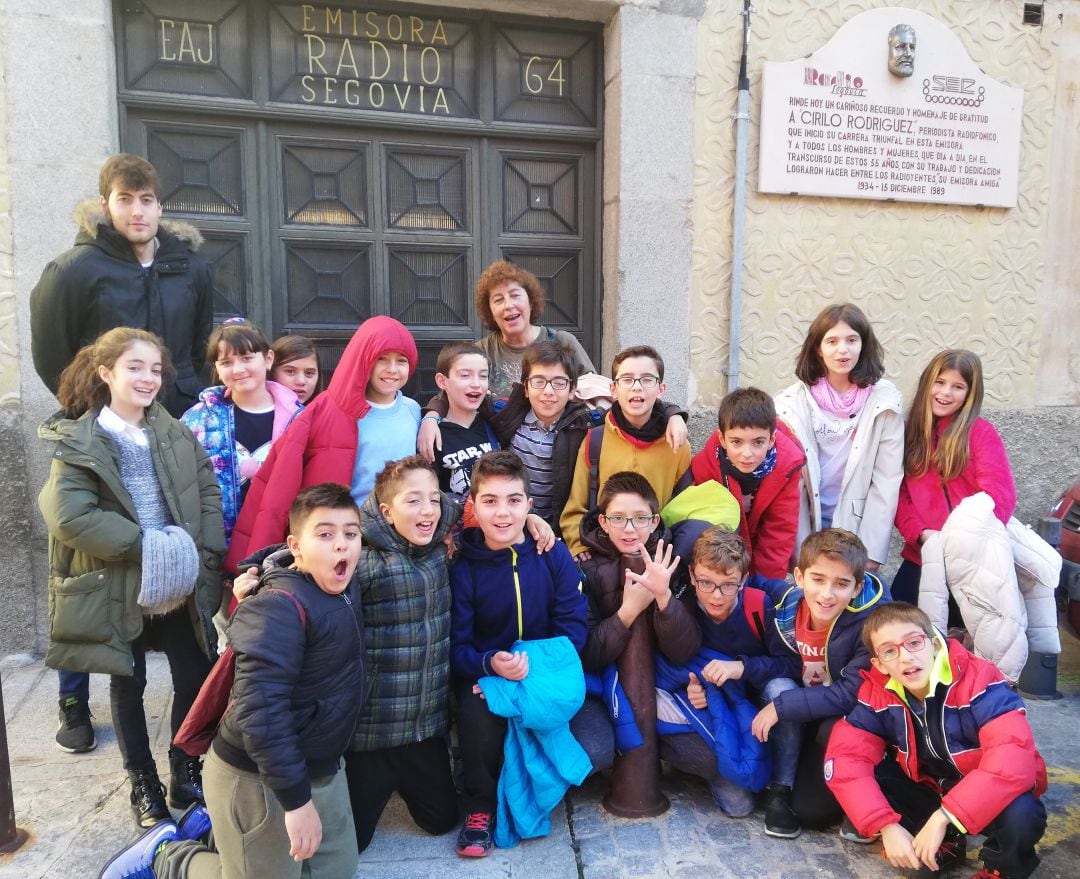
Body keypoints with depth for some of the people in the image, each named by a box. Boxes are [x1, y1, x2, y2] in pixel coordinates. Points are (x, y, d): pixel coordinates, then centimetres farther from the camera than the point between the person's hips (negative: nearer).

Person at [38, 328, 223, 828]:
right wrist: (144, 544, -21)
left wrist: (202, 556, -11)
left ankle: (187, 774, 28)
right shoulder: (78, 441, -7)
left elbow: (209, 493, 1)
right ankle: (144, 785, 30)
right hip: (118, 584, -3)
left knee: (197, 677, 8)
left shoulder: (174, 431, 4)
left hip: (181, 579, 3)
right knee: (128, 684, 13)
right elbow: (69, 515, -19)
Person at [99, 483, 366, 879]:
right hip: (257, 779, -8)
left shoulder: (347, 589, -2)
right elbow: (258, 710, -32)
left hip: (322, 771, 9)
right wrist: (295, 799, -27)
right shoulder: (279, 609, -28)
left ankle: (216, 832, 32)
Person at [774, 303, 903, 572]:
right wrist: (800, 551, -7)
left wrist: (871, 553, -10)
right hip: (808, 523, 0)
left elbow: (887, 481, -6)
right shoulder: (794, 400, -4)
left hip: (857, 524, 0)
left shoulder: (884, 400, -5)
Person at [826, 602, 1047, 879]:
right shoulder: (877, 695, -14)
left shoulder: (978, 680, -26)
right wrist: (887, 826, -29)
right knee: (867, 781, -19)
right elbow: (846, 758, -17)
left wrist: (943, 817, -38)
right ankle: (945, 845, 2)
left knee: (1020, 815, -36)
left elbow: (1014, 759, -36)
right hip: (930, 790, 4)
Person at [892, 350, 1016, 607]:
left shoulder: (982, 432, -3)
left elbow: (1000, 497, -11)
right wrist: (920, 533, -13)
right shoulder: (911, 433, 8)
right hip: (923, 554, 3)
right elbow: (900, 494, 4)